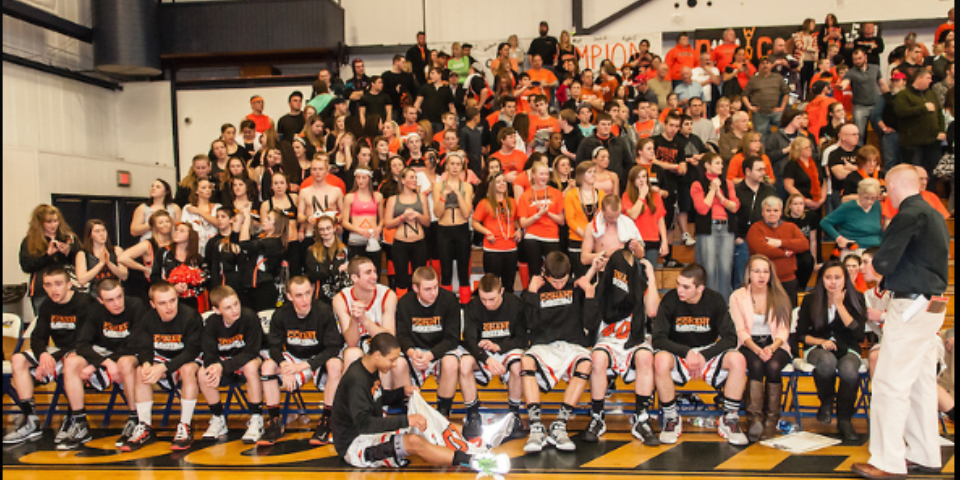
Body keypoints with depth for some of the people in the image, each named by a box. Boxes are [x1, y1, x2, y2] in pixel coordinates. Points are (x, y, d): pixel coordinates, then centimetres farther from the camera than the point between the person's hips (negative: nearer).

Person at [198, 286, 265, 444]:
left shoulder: (249, 317, -26)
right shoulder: (212, 323, -14)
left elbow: (251, 352, -25)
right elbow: (209, 355, -13)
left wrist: (222, 367, -34)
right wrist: (215, 368, -37)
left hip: (247, 359, -4)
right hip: (223, 360, 4)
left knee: (250, 368, -37)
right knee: (202, 374, -23)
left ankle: (256, 420, -21)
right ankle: (218, 419, -2)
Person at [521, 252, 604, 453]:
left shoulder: (577, 288, 13)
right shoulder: (537, 288, 12)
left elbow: (592, 325, 5)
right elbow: (529, 324, 0)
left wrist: (590, 293, -1)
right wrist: (531, 293, -1)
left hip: (572, 345, 1)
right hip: (542, 346, 0)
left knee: (586, 364, -35)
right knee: (526, 361, -35)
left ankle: (559, 427, -31)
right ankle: (536, 428, -36)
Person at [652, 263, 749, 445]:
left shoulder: (715, 300, -9)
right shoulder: (670, 300, -14)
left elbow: (730, 338, -9)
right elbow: (658, 338, -16)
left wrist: (704, 356, -21)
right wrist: (687, 352, -28)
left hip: (709, 353, 2)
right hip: (678, 354, -2)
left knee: (738, 360, -27)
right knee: (660, 360, -35)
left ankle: (729, 420, -8)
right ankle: (671, 419, -13)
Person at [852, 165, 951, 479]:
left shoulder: (909, 215, -15)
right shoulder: (935, 215, 13)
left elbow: (883, 263, -18)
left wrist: (876, 263, 4)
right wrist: (888, 282, 12)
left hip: (912, 307, -10)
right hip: (932, 305, 10)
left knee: (891, 384, -5)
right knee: (922, 383, 16)